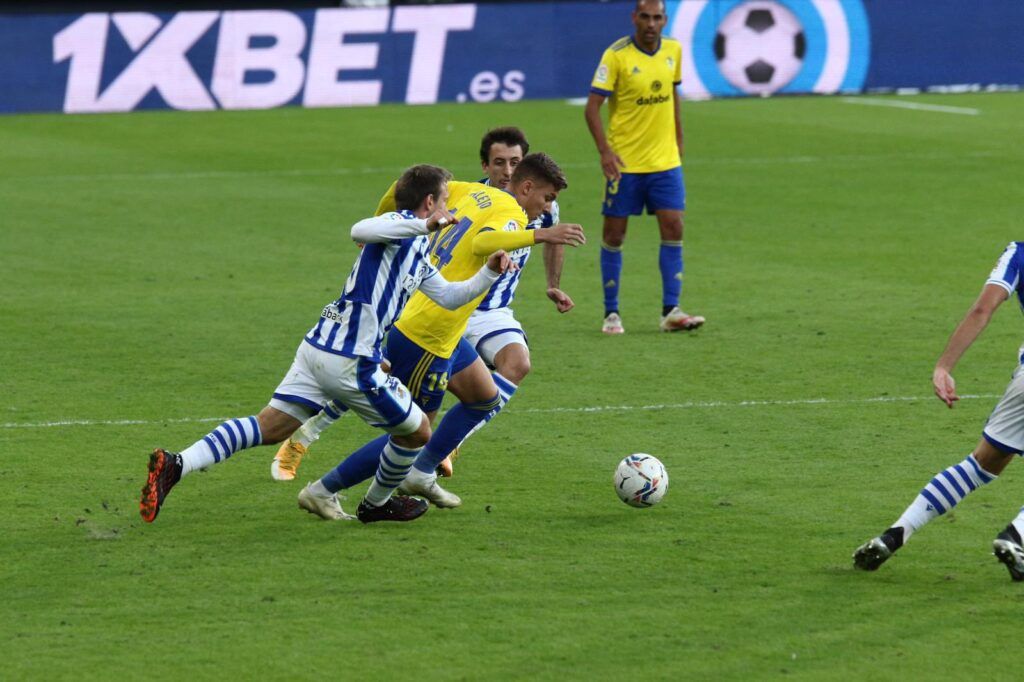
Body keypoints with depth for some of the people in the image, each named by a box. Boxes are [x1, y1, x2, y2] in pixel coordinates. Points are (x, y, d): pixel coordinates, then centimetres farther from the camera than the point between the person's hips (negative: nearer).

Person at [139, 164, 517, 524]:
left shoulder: (418, 256, 24)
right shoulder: (400, 223, -6)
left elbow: (450, 297, 34)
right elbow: (360, 230, -28)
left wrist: (489, 272, 21)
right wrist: (423, 226, -34)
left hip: (318, 347, 9)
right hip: (350, 360, -9)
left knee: (268, 428, 2)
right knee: (416, 431, 10)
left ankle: (175, 464, -13)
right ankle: (377, 503, 31)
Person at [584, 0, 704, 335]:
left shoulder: (673, 50, 3)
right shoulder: (616, 55, -12)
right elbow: (592, 107, -15)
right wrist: (604, 150, -26)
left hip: (665, 160, 4)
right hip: (624, 162, -4)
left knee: (673, 229, -5)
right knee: (614, 235, 2)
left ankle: (671, 311, -3)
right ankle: (611, 313, 12)